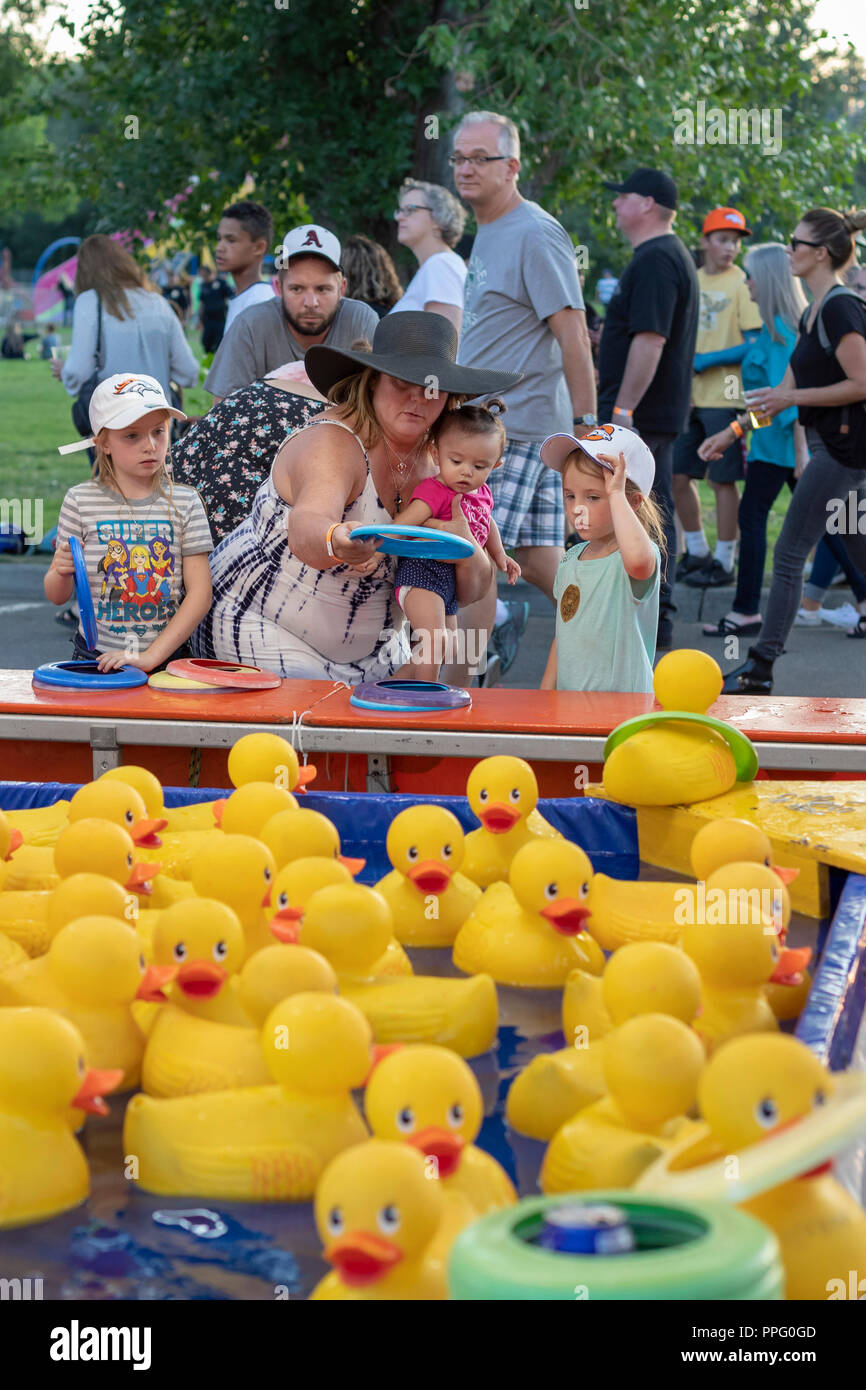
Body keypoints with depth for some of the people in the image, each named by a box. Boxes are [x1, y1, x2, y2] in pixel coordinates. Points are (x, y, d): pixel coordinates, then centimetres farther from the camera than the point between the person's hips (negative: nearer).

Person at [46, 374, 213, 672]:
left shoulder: (185, 502, 2)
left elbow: (200, 593, -2)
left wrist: (151, 656, -10)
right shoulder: (81, 502, 1)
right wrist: (61, 573, -14)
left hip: (169, 657, 0)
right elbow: (57, 596, 9)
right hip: (96, 657, 0)